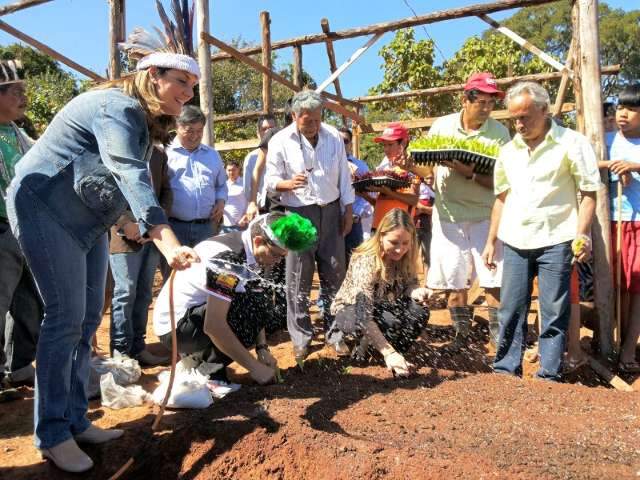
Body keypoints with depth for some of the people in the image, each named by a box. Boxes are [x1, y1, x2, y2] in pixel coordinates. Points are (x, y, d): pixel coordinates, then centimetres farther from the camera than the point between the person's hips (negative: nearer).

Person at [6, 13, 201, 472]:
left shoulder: (144, 120, 9)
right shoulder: (118, 108, -22)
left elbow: (131, 178, 13)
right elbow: (131, 176, -39)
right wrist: (169, 243, -51)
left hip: (87, 220, 10)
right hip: (46, 207, -10)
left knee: (89, 318, 8)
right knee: (66, 316, -11)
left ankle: (75, 419, 19)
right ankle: (53, 435, 1)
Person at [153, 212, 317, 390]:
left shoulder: (257, 253, -2)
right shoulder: (228, 258, -28)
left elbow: (259, 308, 5)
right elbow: (213, 326, -32)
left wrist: (262, 349, -6)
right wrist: (254, 367, -25)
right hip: (175, 326, -9)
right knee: (250, 308, -25)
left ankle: (202, 355, 8)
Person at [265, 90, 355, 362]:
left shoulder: (334, 137, 3)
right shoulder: (280, 141, -6)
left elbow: (344, 177, 9)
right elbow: (271, 180, -5)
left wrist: (348, 210, 7)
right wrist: (288, 183, -27)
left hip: (331, 212, 3)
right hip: (298, 214, -3)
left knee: (334, 274, 6)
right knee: (298, 280, 0)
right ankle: (300, 337, 12)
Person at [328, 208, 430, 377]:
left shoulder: (406, 258, -15)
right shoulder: (365, 262, -33)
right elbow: (364, 318, -38)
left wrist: (416, 292, -26)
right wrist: (389, 353, -42)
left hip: (380, 306, 6)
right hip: (350, 310, -6)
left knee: (420, 312, -22)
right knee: (390, 323, -34)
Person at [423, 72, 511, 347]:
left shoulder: (499, 133, -5)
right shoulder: (442, 126, 0)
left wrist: (469, 174, -26)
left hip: (485, 216, -1)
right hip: (449, 216, 1)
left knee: (494, 281, -1)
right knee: (455, 282, 8)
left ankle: (498, 335, 13)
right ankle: (461, 335, 23)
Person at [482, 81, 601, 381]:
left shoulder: (572, 143, -2)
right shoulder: (509, 150, 12)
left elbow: (589, 192, -2)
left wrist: (582, 234, -14)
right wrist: (490, 241, 13)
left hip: (555, 241, -4)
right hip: (515, 242, 4)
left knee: (554, 313, 2)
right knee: (510, 310, 7)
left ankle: (549, 377, 13)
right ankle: (505, 370, 19)